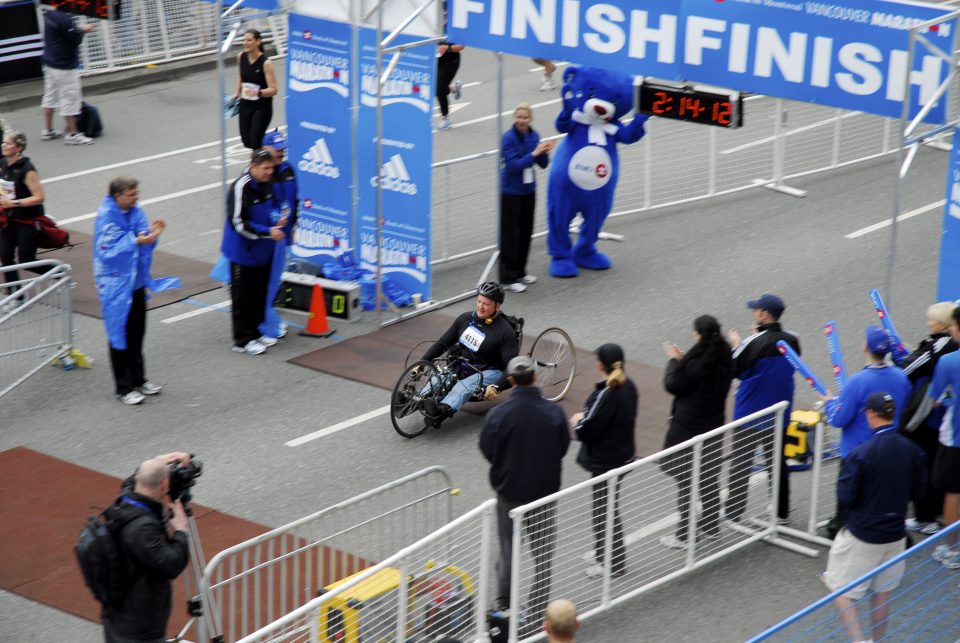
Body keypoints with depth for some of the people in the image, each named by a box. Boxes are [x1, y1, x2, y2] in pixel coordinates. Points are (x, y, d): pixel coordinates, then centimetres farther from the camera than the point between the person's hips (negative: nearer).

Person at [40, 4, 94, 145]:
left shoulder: (47, 14, 4)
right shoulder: (62, 18, -24)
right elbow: (75, 39, -22)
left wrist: (80, 29, 3)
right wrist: (83, 30, -4)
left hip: (50, 63, 10)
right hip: (65, 67, -10)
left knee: (50, 95, 17)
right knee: (70, 98, -1)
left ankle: (48, 130, 26)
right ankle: (72, 134, 5)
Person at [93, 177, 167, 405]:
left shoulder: (136, 211, 1)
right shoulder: (106, 217, -19)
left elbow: (145, 243, 7)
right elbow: (107, 251, -24)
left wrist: (151, 232, -14)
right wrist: (135, 241, -30)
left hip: (137, 281, 7)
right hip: (116, 285, -7)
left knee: (137, 333, 17)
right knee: (120, 335, 2)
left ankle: (139, 380, 31)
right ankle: (123, 388, 11)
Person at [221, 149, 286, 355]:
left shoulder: (266, 184, 2)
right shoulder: (241, 187, -22)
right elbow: (239, 223, -23)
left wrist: (276, 221, -3)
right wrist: (268, 232, -25)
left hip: (262, 251, 8)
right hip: (243, 251, -8)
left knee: (260, 294, 16)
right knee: (243, 297, 1)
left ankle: (255, 333, 28)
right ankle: (243, 340, 9)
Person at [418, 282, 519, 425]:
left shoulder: (505, 331, -10)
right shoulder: (466, 319, 7)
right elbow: (442, 343, 14)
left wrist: (496, 387, -31)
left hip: (490, 373, -6)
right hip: (463, 368, 6)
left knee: (466, 385, -37)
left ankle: (443, 411, -64)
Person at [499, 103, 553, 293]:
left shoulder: (533, 135, 1)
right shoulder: (509, 138, -17)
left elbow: (542, 164, 5)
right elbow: (513, 165, -24)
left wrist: (545, 152, -16)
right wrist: (534, 153, -27)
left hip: (528, 190, 6)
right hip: (511, 191, -6)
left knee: (526, 231, 13)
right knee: (510, 234, -3)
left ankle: (520, 272, 27)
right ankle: (507, 278, 4)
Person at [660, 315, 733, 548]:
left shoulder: (696, 362, -25)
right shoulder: (724, 358, -2)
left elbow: (673, 385, -15)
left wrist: (674, 361, -2)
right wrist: (682, 360, 7)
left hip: (688, 427, -7)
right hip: (713, 424, 7)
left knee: (685, 481, 2)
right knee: (710, 478, 20)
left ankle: (684, 535, 7)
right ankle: (711, 527, 31)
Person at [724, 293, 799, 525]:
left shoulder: (753, 343, -23)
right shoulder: (792, 340, -7)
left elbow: (733, 370, -13)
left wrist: (736, 344, 2)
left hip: (749, 414, -5)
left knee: (740, 464, 9)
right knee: (777, 462, 18)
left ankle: (733, 512, 16)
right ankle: (781, 511, 24)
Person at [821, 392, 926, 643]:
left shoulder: (859, 454, -22)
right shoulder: (913, 451, -7)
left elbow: (845, 497, -17)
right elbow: (917, 492, 4)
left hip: (861, 535, -5)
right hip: (895, 535, 5)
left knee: (841, 591, 8)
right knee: (882, 594, 19)